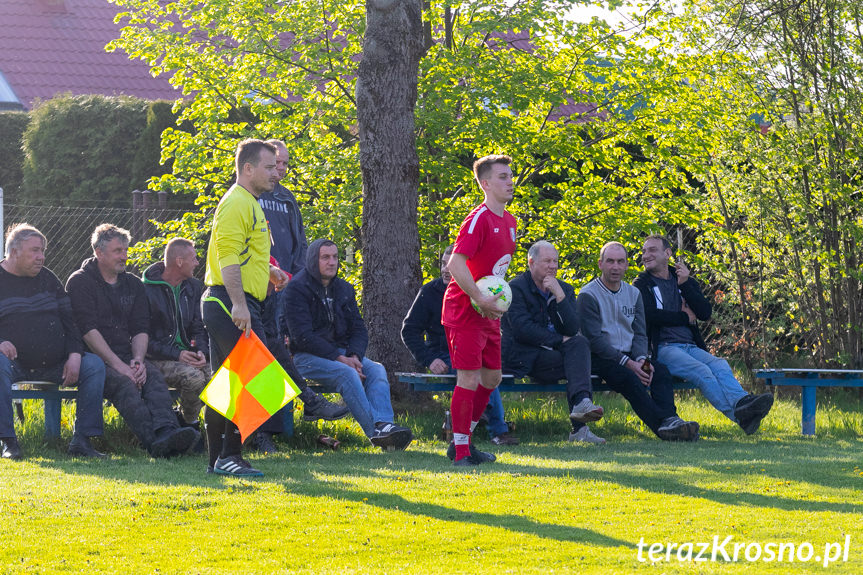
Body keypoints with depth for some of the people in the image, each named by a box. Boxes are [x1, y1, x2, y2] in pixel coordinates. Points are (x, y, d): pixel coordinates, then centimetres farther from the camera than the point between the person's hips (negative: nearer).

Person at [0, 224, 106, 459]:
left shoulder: (47, 278, 16)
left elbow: (69, 318, 15)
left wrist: (74, 355, -1)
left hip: (54, 364, 5)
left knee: (95, 365, -15)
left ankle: (81, 439, -15)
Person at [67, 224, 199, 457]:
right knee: (123, 383, -34)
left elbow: (140, 329, 13)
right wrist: (118, 365, -18)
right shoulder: (80, 282, 2)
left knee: (154, 376, -28)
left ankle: (166, 432, -53)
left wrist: (138, 360, -9)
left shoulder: (133, 284, 20)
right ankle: (153, 440, -54)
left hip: (125, 356, 5)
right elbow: (88, 330, -9)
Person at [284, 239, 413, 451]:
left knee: (377, 370, -22)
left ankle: (383, 424, -44)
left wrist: (354, 356, -11)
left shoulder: (344, 289, 15)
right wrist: (339, 358, -20)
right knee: (347, 373, -33)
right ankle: (375, 431, -43)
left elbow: (359, 329, 13)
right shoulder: (298, 288, -6)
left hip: (340, 352, 6)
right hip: (307, 356, -6)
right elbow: (302, 336, -15)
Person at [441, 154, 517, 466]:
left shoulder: (508, 220, 11)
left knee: (492, 377, 13)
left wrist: (498, 298, 11)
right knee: (469, 379, -10)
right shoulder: (478, 219, -17)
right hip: (465, 310, -9)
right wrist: (480, 299, -24)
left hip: (490, 311, 9)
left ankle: (463, 442, 25)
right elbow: (456, 264, -24)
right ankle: (460, 451, -4)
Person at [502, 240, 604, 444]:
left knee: (580, 342, -26)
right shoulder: (516, 288, -4)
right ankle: (579, 428, -34)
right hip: (524, 357, -6)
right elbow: (522, 330, -15)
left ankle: (581, 403, -40)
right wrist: (559, 341, -12)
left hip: (555, 353, 6)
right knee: (578, 365, -26)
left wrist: (559, 295, -13)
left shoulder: (565, 290, 12)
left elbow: (573, 329, -3)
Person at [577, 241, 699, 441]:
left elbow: (640, 333, 11)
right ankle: (661, 424, -48)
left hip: (630, 356, 5)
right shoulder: (588, 295, -4)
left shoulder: (633, 294, 16)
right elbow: (595, 339, -11)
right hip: (601, 358, -5)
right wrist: (627, 363, -20)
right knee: (630, 379, -34)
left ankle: (669, 421, -45)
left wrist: (641, 359, -12)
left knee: (661, 371, -24)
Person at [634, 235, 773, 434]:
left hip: (691, 347, 5)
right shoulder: (642, 285, 12)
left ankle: (742, 402, -55)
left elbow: (706, 313, 7)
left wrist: (684, 284, -1)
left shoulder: (686, 281, 23)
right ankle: (739, 415, -50)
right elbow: (651, 315, -8)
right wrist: (685, 317, 2)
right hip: (663, 348, -5)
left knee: (719, 365, -27)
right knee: (701, 371, -31)